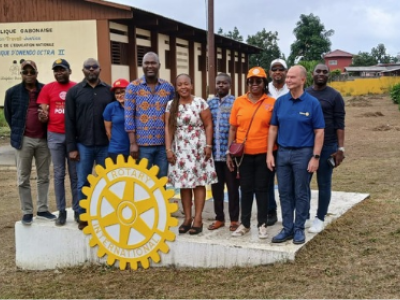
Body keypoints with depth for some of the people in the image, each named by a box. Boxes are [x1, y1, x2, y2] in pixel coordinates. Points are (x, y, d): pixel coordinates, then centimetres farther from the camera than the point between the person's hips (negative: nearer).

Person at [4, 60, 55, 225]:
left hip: (43, 139, 1)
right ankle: (27, 212, 12)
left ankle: (42, 209, 20)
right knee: (23, 179, 3)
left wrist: (48, 127, 4)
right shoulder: (12, 92, 1)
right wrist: (18, 132, 8)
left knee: (43, 177, 9)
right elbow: (8, 115, 10)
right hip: (24, 140, -1)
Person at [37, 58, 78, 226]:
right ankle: (61, 211, 11)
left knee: (75, 174, 6)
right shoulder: (47, 88, 3)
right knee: (58, 174, 5)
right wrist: (43, 117, -21)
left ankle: (77, 210, 13)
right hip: (54, 135, 1)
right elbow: (44, 112, 2)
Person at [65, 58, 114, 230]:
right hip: (83, 145, 0)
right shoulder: (74, 91, 3)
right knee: (83, 183, 5)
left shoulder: (109, 91, 5)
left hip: (105, 145, 1)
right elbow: (69, 121, 1)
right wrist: (71, 147, -4)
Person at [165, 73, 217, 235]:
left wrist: (208, 145, -9)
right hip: (180, 149, 3)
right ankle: (187, 217, 13)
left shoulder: (200, 103, -2)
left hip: (198, 148, -3)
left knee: (198, 182, -1)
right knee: (183, 183, 4)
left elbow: (208, 125, -1)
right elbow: (168, 128, 5)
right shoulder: (171, 105, 6)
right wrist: (168, 149, -2)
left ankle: (198, 218, 3)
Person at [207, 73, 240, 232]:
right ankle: (219, 218, 22)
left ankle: (234, 219, 15)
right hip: (214, 152, 4)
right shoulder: (210, 103, 9)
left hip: (230, 152, -4)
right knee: (216, 186, 10)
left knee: (232, 186, 5)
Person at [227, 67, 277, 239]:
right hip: (243, 154, 2)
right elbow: (233, 129, 6)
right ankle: (244, 224, 22)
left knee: (261, 189, 7)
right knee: (246, 189, 11)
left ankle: (262, 225, 19)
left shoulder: (272, 103, -2)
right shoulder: (239, 102, 3)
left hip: (264, 154, -2)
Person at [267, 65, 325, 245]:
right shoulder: (280, 102, 4)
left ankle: (299, 229, 17)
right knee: (285, 192, 9)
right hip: (282, 152, 4)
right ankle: (287, 228, 19)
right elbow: (273, 128, 7)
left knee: (301, 193, 5)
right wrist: (269, 153, 2)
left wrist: (315, 157, -11)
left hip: (303, 153, -4)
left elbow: (319, 132, -5)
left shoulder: (312, 103, -6)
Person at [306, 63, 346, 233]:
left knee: (324, 184, 5)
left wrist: (341, 148, -10)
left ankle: (320, 219, 15)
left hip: (327, 147, -3)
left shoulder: (334, 96, -2)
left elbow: (339, 124, -4)